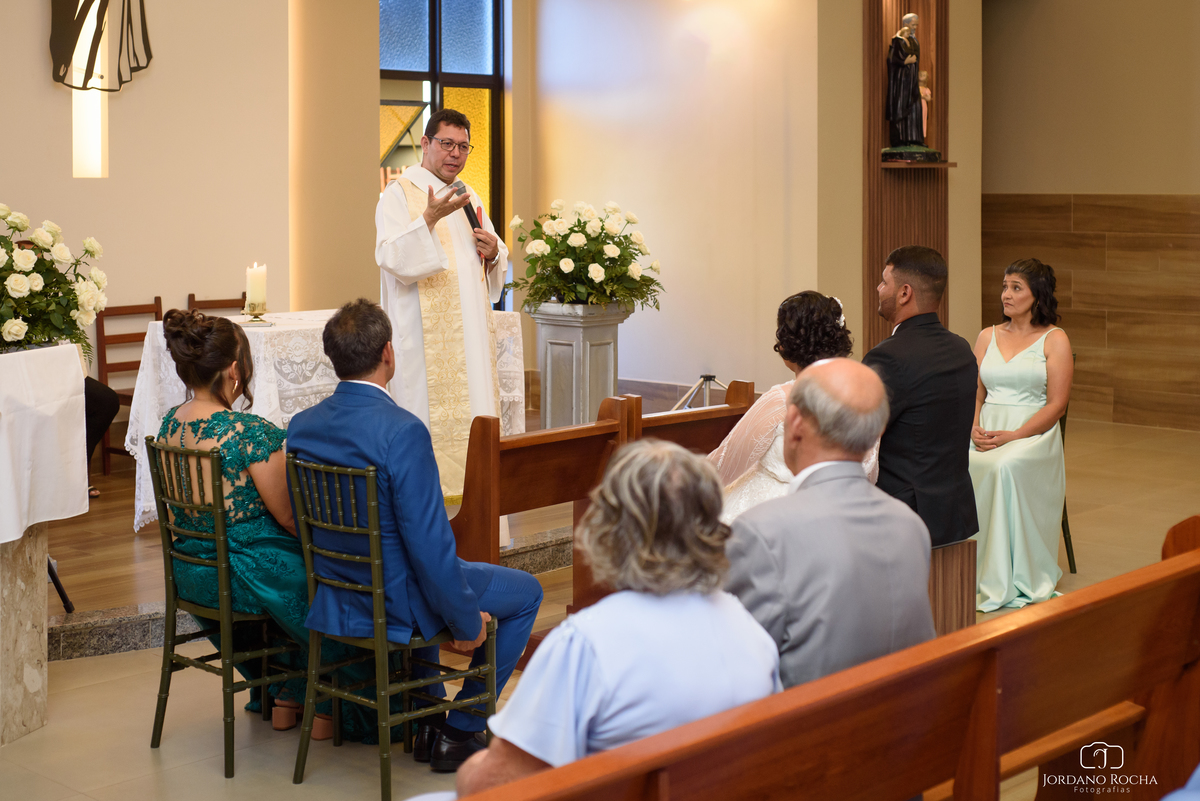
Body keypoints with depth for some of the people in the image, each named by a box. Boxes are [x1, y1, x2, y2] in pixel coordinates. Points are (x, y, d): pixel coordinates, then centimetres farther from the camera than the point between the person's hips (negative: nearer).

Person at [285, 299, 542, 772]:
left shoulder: (301, 427, -4)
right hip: (395, 607, -8)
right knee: (526, 592, 14)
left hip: (335, 600, 8)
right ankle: (458, 733, 19)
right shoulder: (402, 432, -27)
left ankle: (429, 722, 41)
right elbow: (429, 543, -26)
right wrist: (466, 622, -12)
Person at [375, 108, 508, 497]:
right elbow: (393, 259, -17)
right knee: (430, 418, -9)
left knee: (473, 415, 5)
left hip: (471, 330, 7)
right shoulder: (399, 194, -3)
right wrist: (429, 219, -29)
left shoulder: (470, 199, 18)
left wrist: (493, 252, 0)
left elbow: (497, 265, 24)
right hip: (425, 331, -7)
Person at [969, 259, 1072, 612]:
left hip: (1033, 431, -4)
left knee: (1005, 466, -37)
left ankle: (1010, 582, -28)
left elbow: (1056, 405, -4)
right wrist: (975, 428, -8)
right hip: (988, 431, 4)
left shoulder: (1054, 339, 3)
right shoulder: (987, 337, 18)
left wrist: (1012, 436, -16)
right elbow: (975, 394, 14)